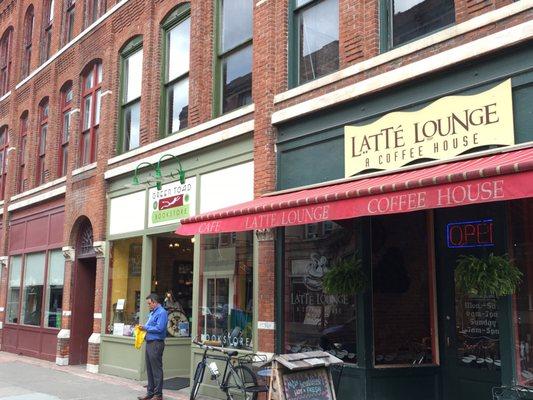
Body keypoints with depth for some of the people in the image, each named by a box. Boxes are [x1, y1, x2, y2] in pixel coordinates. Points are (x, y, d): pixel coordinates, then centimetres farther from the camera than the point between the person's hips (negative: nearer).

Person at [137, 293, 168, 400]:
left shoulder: (161, 312, -13)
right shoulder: (152, 312, 18)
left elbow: (159, 328, -22)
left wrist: (146, 328, -12)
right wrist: (143, 327, 7)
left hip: (156, 344, -10)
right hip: (149, 343, 10)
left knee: (156, 370, -4)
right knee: (149, 369, 14)